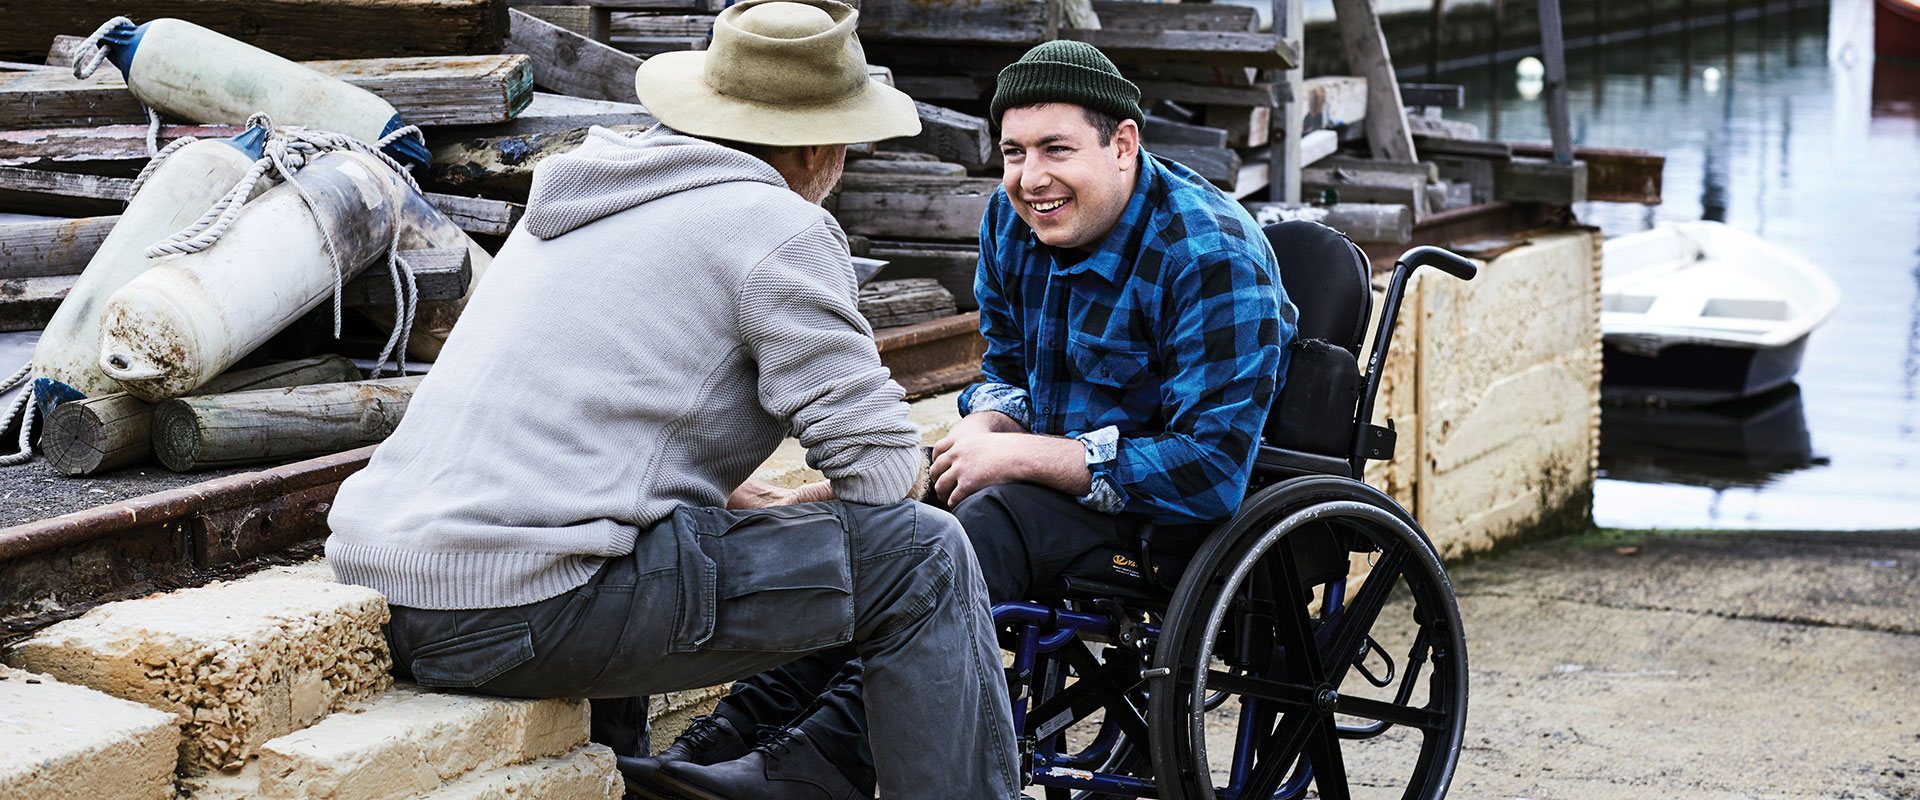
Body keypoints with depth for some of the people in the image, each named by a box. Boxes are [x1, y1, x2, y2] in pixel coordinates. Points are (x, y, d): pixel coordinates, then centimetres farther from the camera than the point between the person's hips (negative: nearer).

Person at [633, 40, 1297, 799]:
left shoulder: (1213, 256, -21)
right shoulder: (1014, 218, 2)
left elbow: (1211, 468, -25)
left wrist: (1021, 456, -24)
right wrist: (984, 430, -9)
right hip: (1058, 467, 8)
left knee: (995, 520, -33)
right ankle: (748, 723, -21)